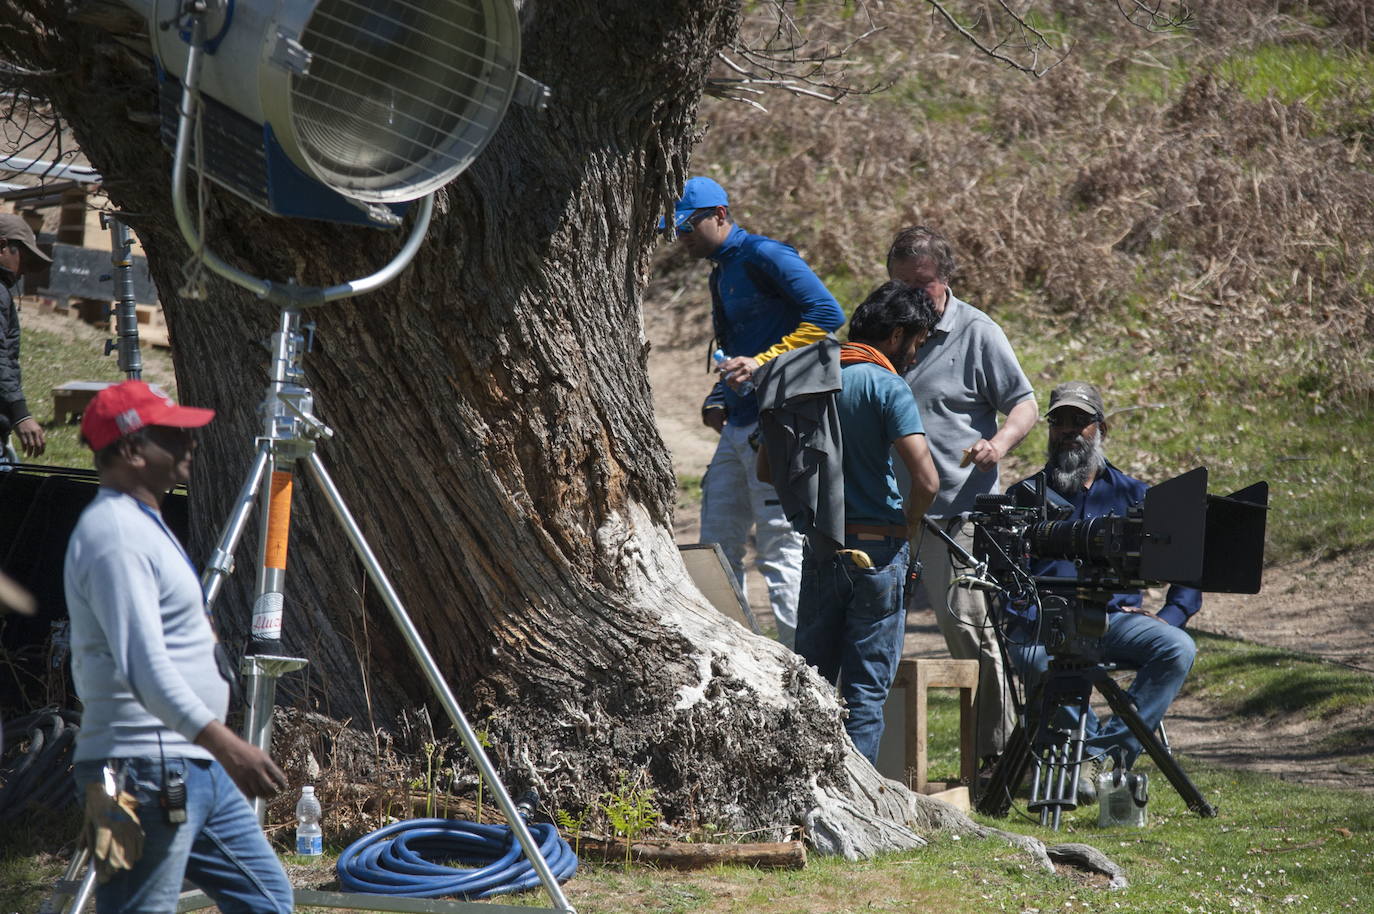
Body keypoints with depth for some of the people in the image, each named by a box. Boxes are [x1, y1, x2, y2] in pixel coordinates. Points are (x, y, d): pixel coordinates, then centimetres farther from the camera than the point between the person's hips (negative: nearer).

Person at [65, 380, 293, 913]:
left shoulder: (138, 524, 16)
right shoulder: (116, 536, -18)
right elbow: (144, 666, -29)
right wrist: (223, 743, -35)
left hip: (193, 769, 11)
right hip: (147, 772, -11)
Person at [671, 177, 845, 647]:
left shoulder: (764, 256, -8)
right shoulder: (721, 274, 21)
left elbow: (827, 314, -18)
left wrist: (763, 363, -21)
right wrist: (717, 400, 13)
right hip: (738, 428, 10)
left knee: (781, 549, -10)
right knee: (717, 547, 11)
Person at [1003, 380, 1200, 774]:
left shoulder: (1133, 495, 19)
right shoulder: (1024, 497, 16)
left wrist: (1169, 617, -2)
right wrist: (1030, 617, -14)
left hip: (1115, 617, 2)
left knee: (1177, 649, -28)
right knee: (1040, 662, -38)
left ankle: (1104, 751, -33)